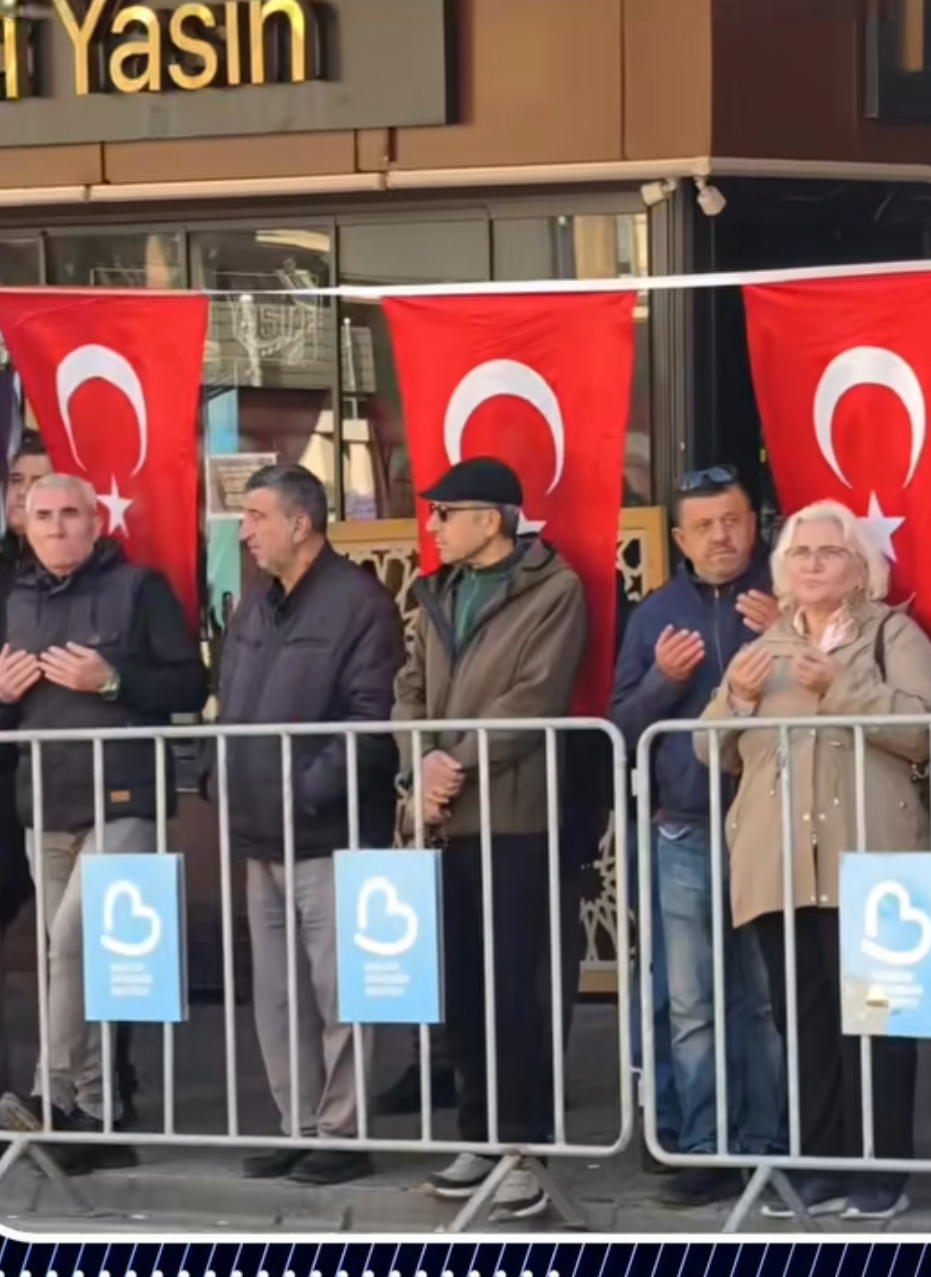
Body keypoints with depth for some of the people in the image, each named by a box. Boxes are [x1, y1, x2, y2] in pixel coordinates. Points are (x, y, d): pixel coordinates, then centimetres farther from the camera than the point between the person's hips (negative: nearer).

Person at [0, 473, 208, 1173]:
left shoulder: (139, 589, 0)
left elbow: (191, 686, -5)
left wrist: (111, 681, -17)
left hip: (122, 802, -6)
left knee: (73, 940, -21)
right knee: (77, 958, 8)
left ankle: (58, 1095, -16)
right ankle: (99, 1114, 14)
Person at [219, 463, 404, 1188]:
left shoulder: (358, 601, -9)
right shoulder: (254, 607, 17)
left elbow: (374, 717, -16)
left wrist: (311, 790, -20)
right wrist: (232, 792, 8)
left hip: (329, 834, -8)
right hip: (261, 837, 8)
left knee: (336, 991, -3)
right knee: (277, 994, 11)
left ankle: (341, 1134, 4)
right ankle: (299, 1128, 19)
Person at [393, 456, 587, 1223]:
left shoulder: (552, 590, -4)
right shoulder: (439, 593, 18)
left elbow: (535, 697, -13)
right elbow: (411, 690, 13)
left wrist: (460, 761, -15)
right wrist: (420, 768, -4)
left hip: (515, 815, -6)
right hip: (448, 818, 6)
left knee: (515, 986, -6)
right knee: (461, 985, 8)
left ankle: (525, 1147, -1)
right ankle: (481, 1132, 18)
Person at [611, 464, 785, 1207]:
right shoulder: (656, 614, 11)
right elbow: (623, 724, 10)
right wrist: (663, 680, -9)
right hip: (686, 836, 3)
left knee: (768, 999, 0)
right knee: (693, 1006, 3)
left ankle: (766, 1148, 7)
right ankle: (704, 1150, 8)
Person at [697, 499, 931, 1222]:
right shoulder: (763, 649, 20)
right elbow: (716, 751, 16)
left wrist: (840, 689, -16)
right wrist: (736, 698, -3)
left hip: (863, 861, -4)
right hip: (777, 866, 5)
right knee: (803, 1020, 5)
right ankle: (820, 1166, 11)